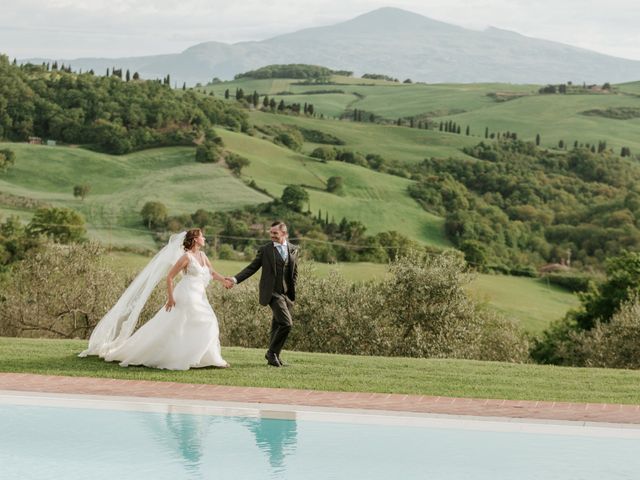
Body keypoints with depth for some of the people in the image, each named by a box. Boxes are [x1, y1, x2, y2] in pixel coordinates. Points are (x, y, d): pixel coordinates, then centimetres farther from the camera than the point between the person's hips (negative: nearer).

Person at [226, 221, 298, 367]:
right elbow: (252, 267, 0)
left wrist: (292, 293, 11)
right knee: (286, 323, -17)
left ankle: (274, 356, 20)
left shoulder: (293, 250, 10)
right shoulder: (265, 250, -1)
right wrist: (235, 279, -10)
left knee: (278, 326, 9)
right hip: (272, 292, -4)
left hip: (287, 294, 4)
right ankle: (272, 352, -3)